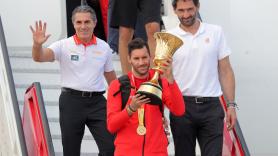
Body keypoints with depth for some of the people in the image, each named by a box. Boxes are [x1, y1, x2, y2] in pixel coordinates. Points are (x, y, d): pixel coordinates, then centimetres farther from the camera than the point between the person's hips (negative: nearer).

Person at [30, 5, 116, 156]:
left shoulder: (104, 47, 7)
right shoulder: (64, 46, -3)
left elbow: (111, 77, 17)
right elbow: (39, 57, -19)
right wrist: (37, 44, -40)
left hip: (97, 102, 2)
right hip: (71, 100, -2)